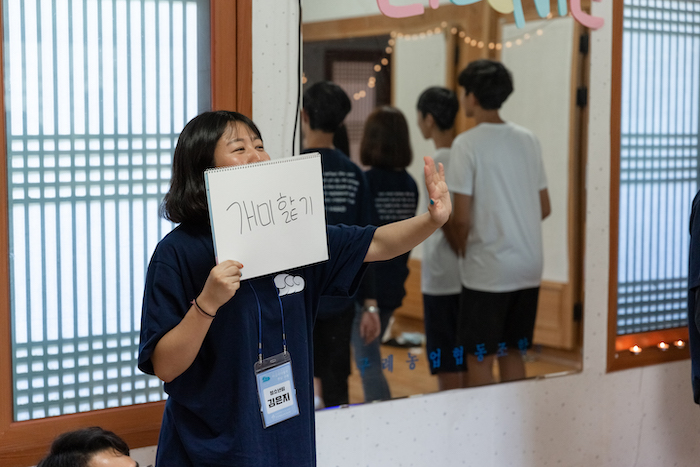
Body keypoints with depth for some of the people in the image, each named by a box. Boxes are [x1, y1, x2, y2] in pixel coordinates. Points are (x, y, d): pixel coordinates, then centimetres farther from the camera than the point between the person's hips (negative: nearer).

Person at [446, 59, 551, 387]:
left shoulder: (467, 144, -12)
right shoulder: (528, 140, 7)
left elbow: (462, 218, -14)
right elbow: (544, 208, 12)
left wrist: (462, 250, 4)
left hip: (487, 271, -6)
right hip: (529, 267, 6)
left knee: (480, 360, 3)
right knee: (512, 353, 16)